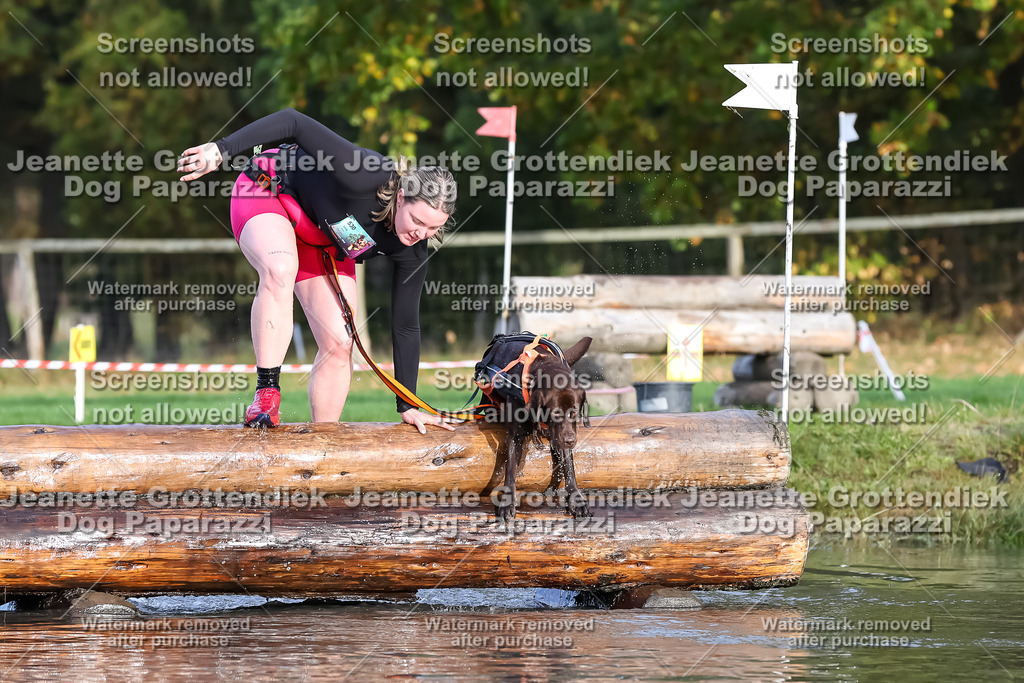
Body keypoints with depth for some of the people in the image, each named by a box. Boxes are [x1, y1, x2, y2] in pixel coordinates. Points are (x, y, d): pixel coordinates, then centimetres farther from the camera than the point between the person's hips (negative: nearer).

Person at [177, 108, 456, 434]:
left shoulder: (412, 250, -21)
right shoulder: (366, 177, -40)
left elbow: (405, 325, -11)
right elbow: (294, 123, -39)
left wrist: (408, 407, -11)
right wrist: (222, 150, -46)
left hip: (323, 241, 6)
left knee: (339, 343, -7)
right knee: (281, 271, -39)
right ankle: (266, 392, -35)